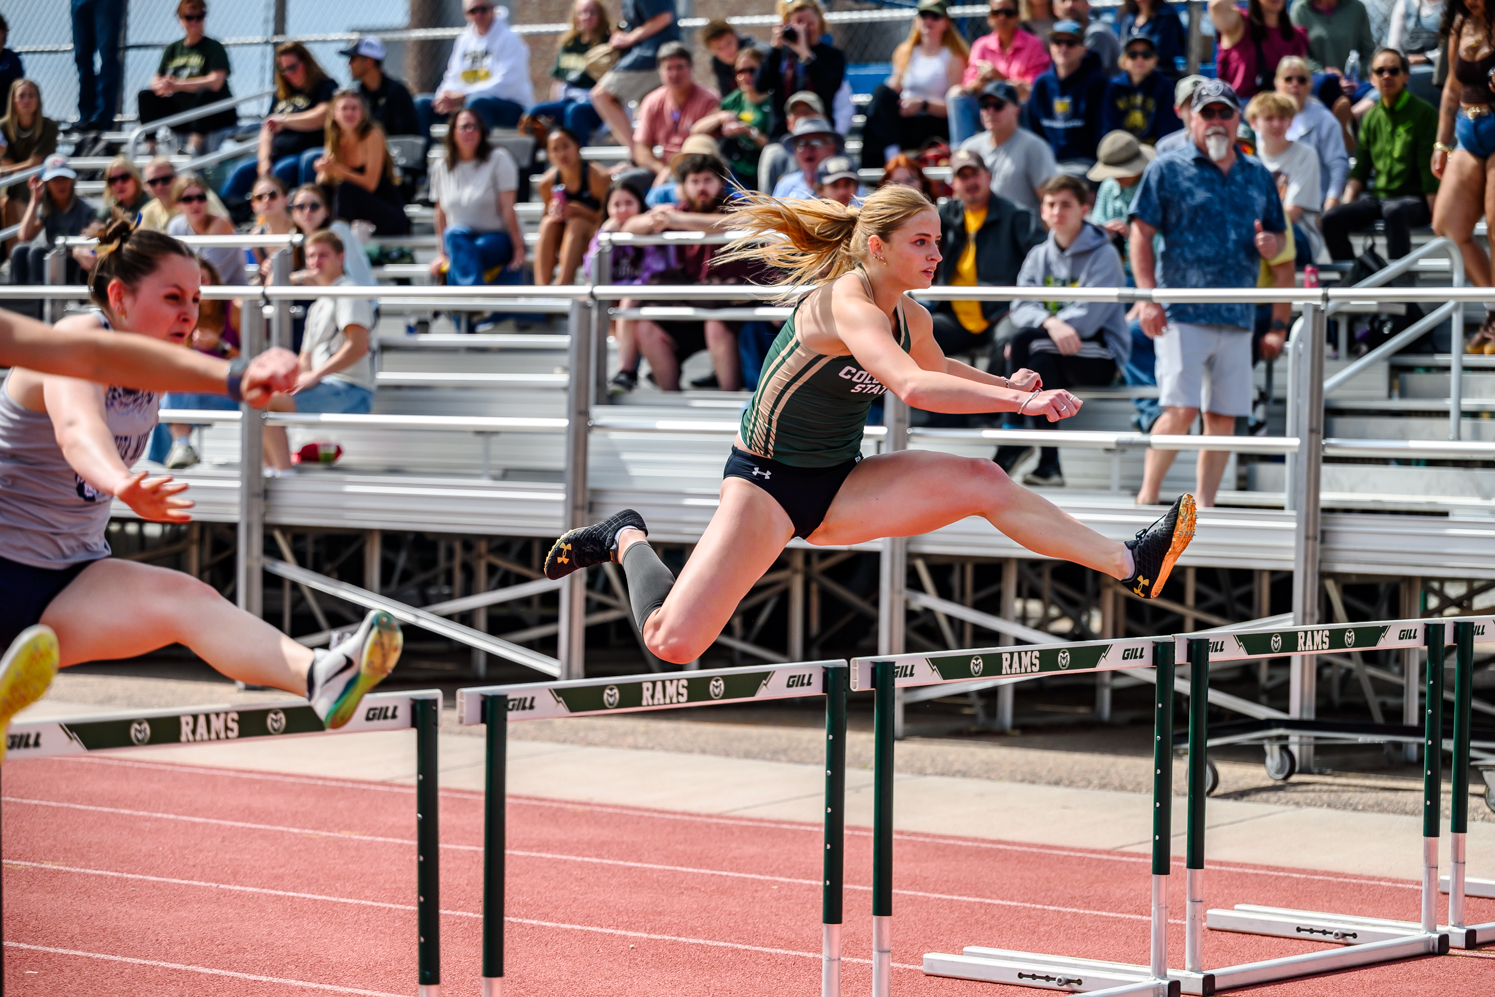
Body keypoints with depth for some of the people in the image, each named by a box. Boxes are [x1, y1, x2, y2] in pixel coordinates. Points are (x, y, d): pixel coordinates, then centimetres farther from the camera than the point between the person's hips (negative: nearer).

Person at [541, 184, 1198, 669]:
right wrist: (1022, 401, -44)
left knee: (982, 482, -11)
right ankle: (627, 541, 15)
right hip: (765, 480, -7)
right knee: (672, 643, -14)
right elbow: (913, 386, -41)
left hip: (839, 488, 7)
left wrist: (1005, 384, 5)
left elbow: (935, 367, 26)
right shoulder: (843, 302, -24)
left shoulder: (911, 318, 2)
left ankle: (1131, 565, -9)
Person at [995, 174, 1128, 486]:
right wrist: (1051, 323, -27)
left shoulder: (1103, 255, -6)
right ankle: (1048, 462, -34)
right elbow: (1021, 308, -2)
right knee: (1040, 364, -32)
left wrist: (1022, 343, -19)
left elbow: (1087, 317, -17)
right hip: (1054, 356, 4)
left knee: (1025, 339, -28)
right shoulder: (1039, 255, 12)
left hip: (1102, 357, -4)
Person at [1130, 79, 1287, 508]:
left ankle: (1204, 507, 10)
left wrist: (1271, 243, -1)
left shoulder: (1258, 176, 17)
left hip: (1237, 316, 5)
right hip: (1183, 313, -5)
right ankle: (1146, 499, -4)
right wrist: (1149, 299, -12)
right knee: (1181, 410, -14)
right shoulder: (1167, 169, 2)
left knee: (1223, 417, 3)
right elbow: (1141, 235, -2)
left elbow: (1279, 233, 25)